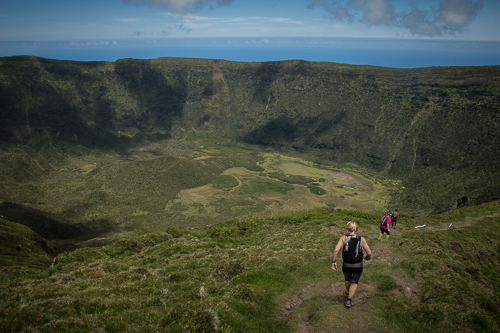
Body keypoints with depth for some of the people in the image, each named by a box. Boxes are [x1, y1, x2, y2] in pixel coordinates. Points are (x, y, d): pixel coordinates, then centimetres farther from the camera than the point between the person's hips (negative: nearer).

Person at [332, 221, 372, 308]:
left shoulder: (344, 238, -12)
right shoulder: (361, 239, -10)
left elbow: (336, 250, -22)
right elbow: (369, 253, -8)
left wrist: (334, 261, -13)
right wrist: (368, 257, 14)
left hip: (346, 265, 1)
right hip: (358, 266, -1)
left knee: (347, 279, 30)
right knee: (354, 282, 21)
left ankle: (347, 292, 56)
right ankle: (349, 300, 14)